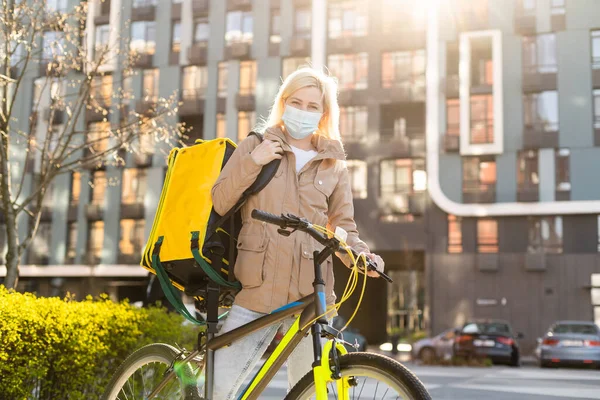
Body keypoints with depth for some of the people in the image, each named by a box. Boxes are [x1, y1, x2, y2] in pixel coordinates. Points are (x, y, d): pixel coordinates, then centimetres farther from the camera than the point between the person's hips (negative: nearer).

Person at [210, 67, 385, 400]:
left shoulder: (334, 164, 11)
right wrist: (251, 162, -10)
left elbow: (343, 227, 12)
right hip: (259, 289, -1)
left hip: (311, 294, 1)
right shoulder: (256, 146, 8)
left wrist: (361, 255, -8)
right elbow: (220, 203, 2)